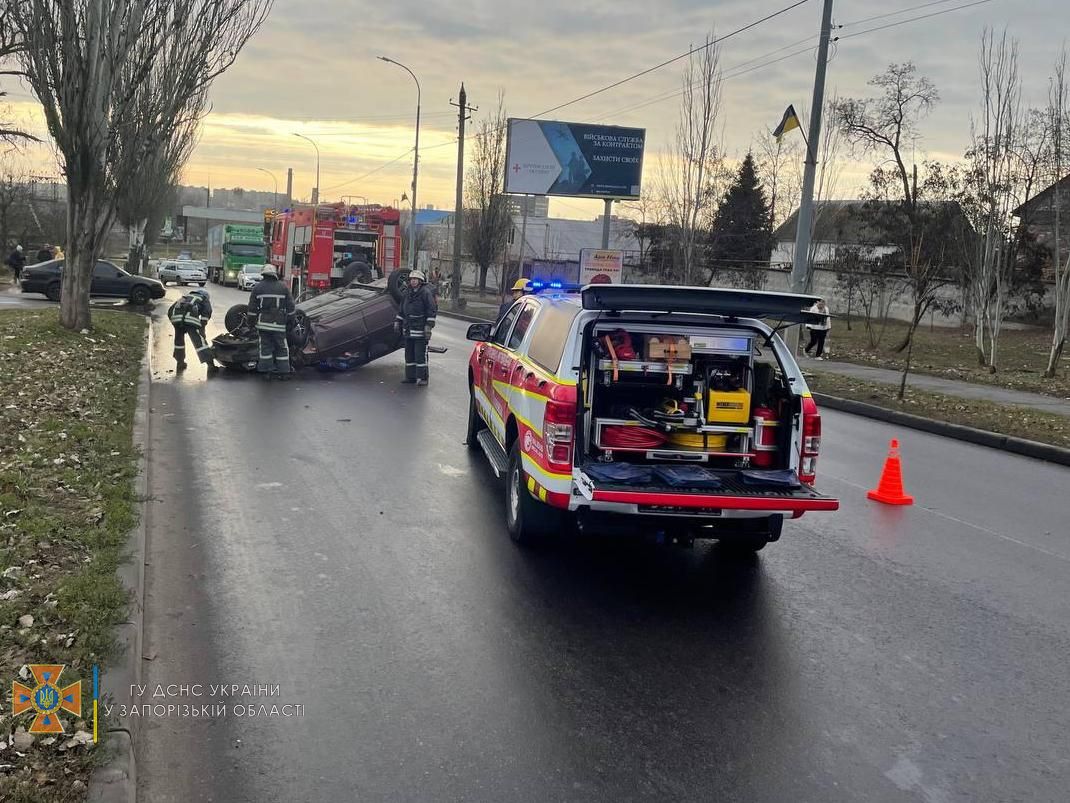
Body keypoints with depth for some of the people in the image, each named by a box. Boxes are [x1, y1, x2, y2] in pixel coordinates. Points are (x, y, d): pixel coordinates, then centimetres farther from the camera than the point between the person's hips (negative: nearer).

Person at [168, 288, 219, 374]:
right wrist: (202, 327, 10)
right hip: (190, 318, -4)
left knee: (179, 339, 24)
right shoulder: (205, 298, 28)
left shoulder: (185, 297, 41)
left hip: (176, 316, 4)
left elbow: (170, 311, 32)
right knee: (199, 341, -5)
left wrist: (176, 324, 34)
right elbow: (207, 312, 7)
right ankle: (210, 365, -13)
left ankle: (180, 363, 36)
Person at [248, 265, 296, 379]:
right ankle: (284, 371, 7)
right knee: (282, 348, 6)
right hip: (279, 324, 0)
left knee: (265, 347, 6)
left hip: (263, 323, 0)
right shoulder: (283, 287, 3)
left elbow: (252, 308, 3)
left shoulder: (257, 287, 3)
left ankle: (266, 371, 6)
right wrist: (289, 321, 13)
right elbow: (291, 307, 4)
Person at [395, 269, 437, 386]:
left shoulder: (426, 292, -7)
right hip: (408, 329, 8)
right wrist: (397, 322, 18)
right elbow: (401, 310, 24)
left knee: (421, 354, -7)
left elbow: (432, 310, -11)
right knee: (409, 354, 11)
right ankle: (410, 377, 18)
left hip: (420, 329, -8)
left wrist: (429, 326, -16)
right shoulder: (407, 293, 15)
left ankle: (422, 378, -2)